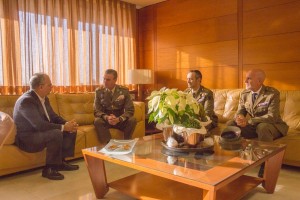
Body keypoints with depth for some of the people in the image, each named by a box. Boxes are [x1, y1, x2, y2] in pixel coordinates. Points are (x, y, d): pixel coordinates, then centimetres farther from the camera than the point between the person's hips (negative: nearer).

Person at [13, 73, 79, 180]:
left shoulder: (44, 98, 5)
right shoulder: (26, 101, -24)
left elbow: (53, 116, 9)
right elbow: (39, 125, -32)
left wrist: (67, 124, -12)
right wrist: (63, 127, -26)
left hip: (39, 132, 10)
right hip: (27, 138, -10)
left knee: (71, 130, 3)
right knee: (56, 134, -33)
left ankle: (61, 161, 10)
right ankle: (49, 169, -18)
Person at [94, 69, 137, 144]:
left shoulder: (124, 91, -8)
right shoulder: (99, 91, -6)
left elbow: (130, 110, -11)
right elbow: (96, 111, -7)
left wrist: (118, 119, -30)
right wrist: (106, 117, -30)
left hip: (120, 120, 0)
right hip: (105, 120, 0)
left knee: (132, 120, -28)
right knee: (97, 121, -32)